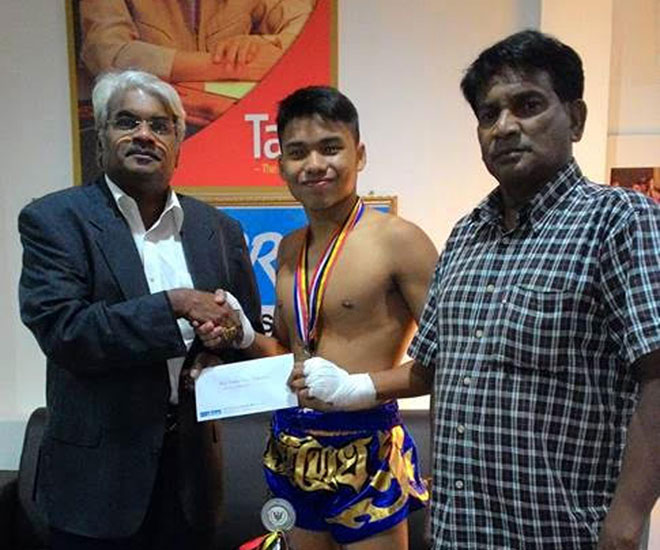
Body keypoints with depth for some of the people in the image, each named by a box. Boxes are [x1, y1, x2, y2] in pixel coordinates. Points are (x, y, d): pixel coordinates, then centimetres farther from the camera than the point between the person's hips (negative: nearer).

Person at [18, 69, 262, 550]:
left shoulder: (219, 229, 5)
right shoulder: (54, 220, -6)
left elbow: (251, 336, 9)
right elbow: (61, 330, -18)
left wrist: (228, 335, -13)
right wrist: (173, 305, -22)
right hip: (99, 474, -3)